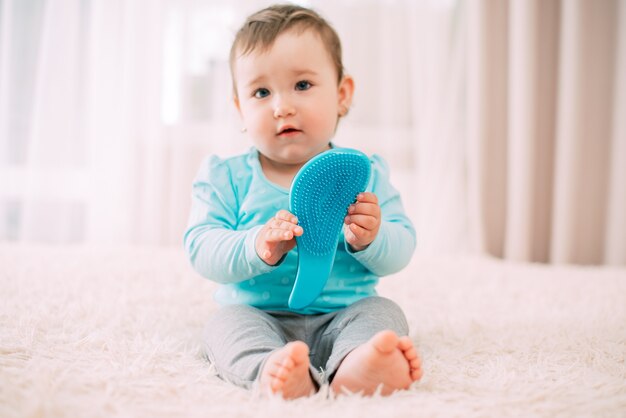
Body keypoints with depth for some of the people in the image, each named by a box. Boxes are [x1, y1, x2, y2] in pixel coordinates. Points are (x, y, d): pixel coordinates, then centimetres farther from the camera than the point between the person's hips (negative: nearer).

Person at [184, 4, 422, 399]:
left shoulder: (365, 174, 3)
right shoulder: (226, 177, 2)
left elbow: (399, 253, 1)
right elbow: (201, 248, -9)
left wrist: (370, 239, -24)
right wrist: (257, 247, -29)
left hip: (342, 317, 1)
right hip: (258, 317, 0)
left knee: (384, 311, -24)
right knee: (228, 321, -28)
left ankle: (354, 367, -54)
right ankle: (269, 369, -56)